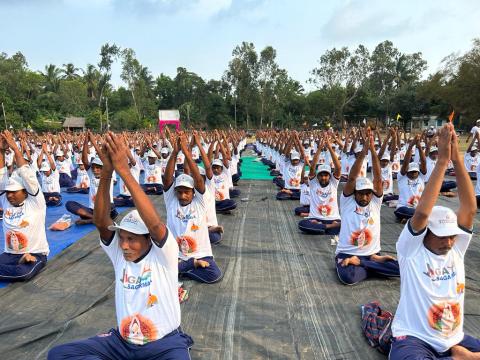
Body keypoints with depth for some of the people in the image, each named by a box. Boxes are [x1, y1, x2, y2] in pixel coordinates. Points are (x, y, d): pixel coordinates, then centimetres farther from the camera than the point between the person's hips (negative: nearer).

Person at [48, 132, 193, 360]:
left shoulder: (162, 254, -15)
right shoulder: (119, 253, -3)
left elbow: (155, 224, -35)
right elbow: (101, 222, -18)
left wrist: (124, 171, -37)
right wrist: (106, 172, -32)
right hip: (122, 341, 5)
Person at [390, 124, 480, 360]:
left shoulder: (456, 248, 1)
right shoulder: (411, 250, -13)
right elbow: (422, 212, -29)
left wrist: (457, 159, -22)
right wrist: (442, 160, -29)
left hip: (454, 339, 4)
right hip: (414, 339, -3)